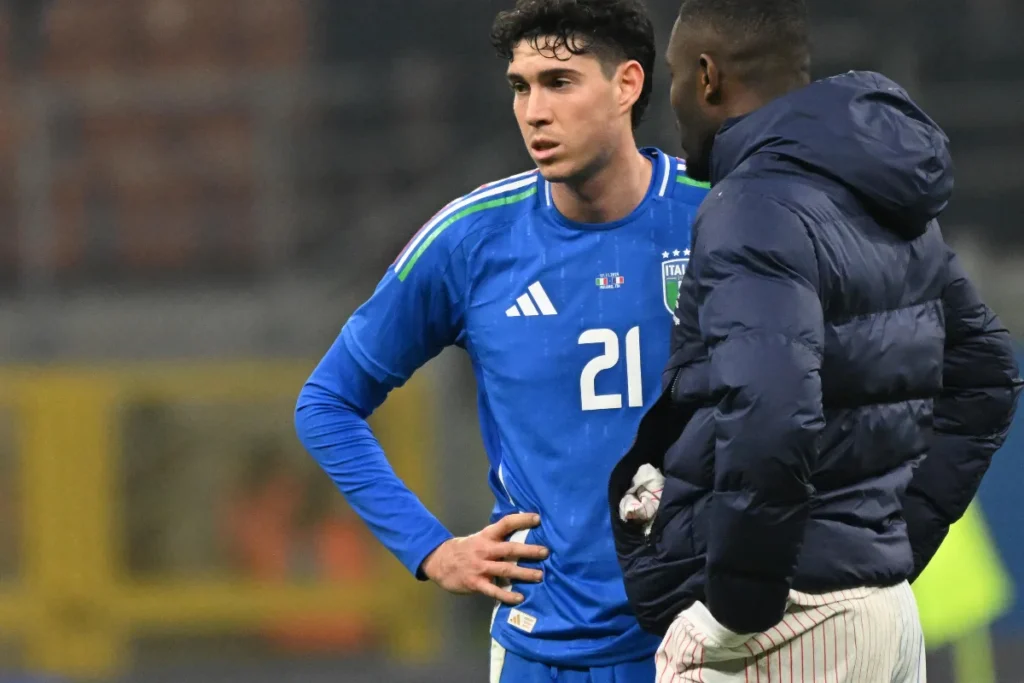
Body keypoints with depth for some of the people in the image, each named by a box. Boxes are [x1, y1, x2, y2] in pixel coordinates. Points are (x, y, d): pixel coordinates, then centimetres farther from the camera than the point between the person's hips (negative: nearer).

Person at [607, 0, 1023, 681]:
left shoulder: (756, 209, -14)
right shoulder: (893, 208, 14)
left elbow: (769, 420, -28)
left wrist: (739, 605, -19)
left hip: (787, 625, -9)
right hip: (886, 609, 9)